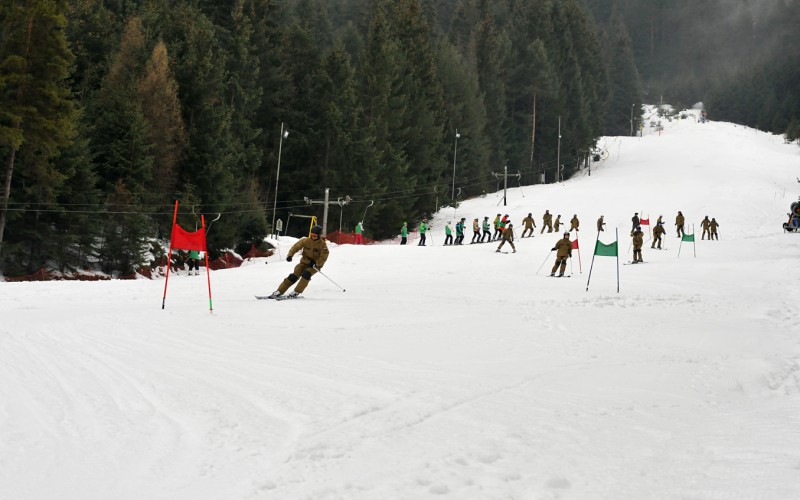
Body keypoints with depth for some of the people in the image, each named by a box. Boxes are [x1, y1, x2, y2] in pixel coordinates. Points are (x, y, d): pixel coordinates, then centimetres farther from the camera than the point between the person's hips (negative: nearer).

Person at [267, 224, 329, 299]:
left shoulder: (323, 244, -12)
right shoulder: (306, 241, -6)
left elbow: (323, 257, -14)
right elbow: (296, 247, -5)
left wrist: (317, 265, -27)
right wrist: (290, 255, -20)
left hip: (314, 265, -2)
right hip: (304, 263, 2)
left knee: (306, 274, -30)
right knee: (293, 276, -12)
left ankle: (296, 292, -23)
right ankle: (279, 291, -6)